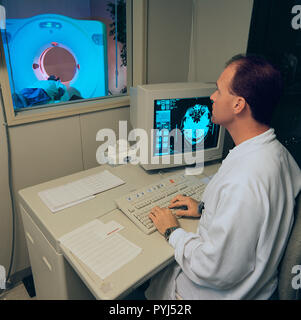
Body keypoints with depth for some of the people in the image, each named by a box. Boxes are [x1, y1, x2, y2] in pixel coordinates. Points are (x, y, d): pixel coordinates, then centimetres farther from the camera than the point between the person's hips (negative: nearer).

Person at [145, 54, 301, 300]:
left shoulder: (243, 182, -39)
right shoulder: (276, 151, -7)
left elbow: (215, 272, -28)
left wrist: (172, 231, -14)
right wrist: (205, 209, 6)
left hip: (218, 291, -7)